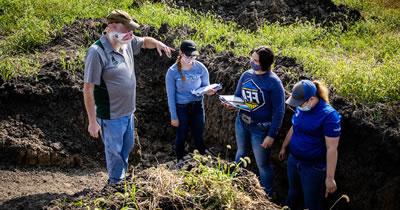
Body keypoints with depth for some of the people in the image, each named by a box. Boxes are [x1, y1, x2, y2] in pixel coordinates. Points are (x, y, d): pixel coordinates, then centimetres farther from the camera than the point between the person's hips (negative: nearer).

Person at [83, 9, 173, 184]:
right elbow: (88, 89, -21)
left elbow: (145, 41, 21)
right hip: (111, 116, -8)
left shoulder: (127, 43, -1)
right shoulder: (97, 52, -24)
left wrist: (157, 43, -4)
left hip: (128, 111, 8)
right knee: (114, 152, 8)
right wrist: (92, 121, -19)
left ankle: (123, 179, 43)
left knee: (127, 147, 23)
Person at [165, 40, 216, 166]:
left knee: (198, 135, 15)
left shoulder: (200, 68, -10)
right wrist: (173, 116, -7)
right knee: (181, 136, 13)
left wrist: (209, 91, -24)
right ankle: (180, 161, 34)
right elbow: (171, 96, -9)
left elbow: (206, 86, 2)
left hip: (197, 106, 2)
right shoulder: (173, 72, -16)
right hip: (181, 108, -2)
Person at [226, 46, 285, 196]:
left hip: (260, 129, -6)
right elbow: (237, 96, 11)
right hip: (241, 123, 6)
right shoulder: (246, 75, -2)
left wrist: (271, 135, -19)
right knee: (241, 153, 27)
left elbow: (278, 111, -17)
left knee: (263, 164, 7)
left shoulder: (274, 82, -20)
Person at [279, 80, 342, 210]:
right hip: (293, 160, 6)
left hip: (313, 167, -6)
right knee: (293, 192, 26)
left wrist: (330, 177, -21)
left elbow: (332, 149, -23)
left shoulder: (329, 115, -26)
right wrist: (284, 147, 25)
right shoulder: (301, 108, -4)